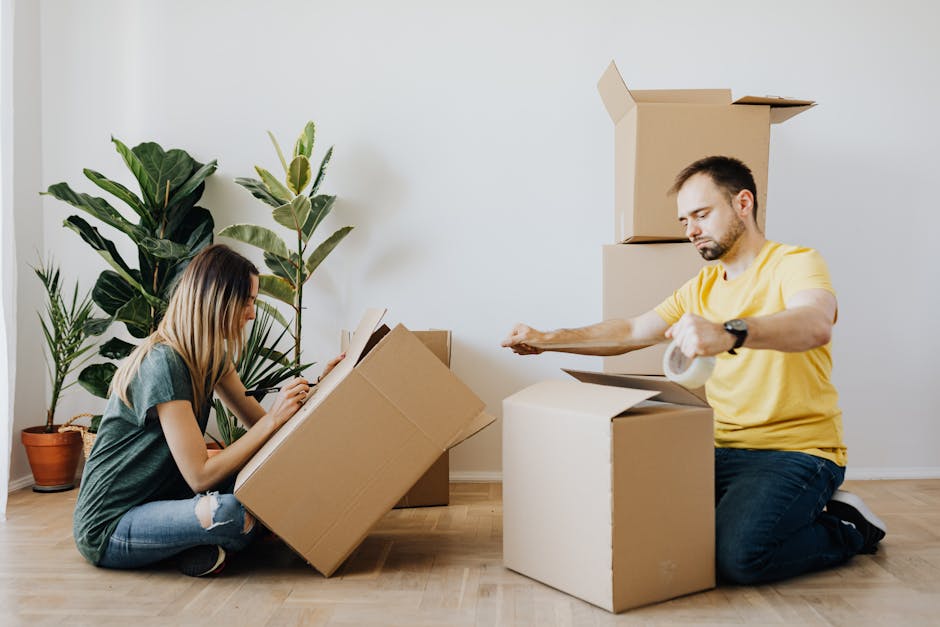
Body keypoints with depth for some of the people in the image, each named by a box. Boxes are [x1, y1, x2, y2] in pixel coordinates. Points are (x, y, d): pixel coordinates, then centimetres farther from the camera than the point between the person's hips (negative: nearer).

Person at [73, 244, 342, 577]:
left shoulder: (211, 357, 4)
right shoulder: (163, 363, -25)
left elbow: (258, 420, 8)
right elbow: (200, 476, -27)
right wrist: (274, 420, -27)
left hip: (157, 495, 9)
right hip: (107, 528, -9)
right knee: (239, 514, -33)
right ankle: (200, 551, -3)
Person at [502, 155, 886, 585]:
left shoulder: (795, 263, -8)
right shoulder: (703, 287, 16)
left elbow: (815, 325, -30)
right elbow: (630, 332, 16)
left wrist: (730, 333, -50)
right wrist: (549, 339, 5)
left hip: (797, 452, -6)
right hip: (724, 450, 6)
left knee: (738, 554, -28)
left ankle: (846, 529, 2)